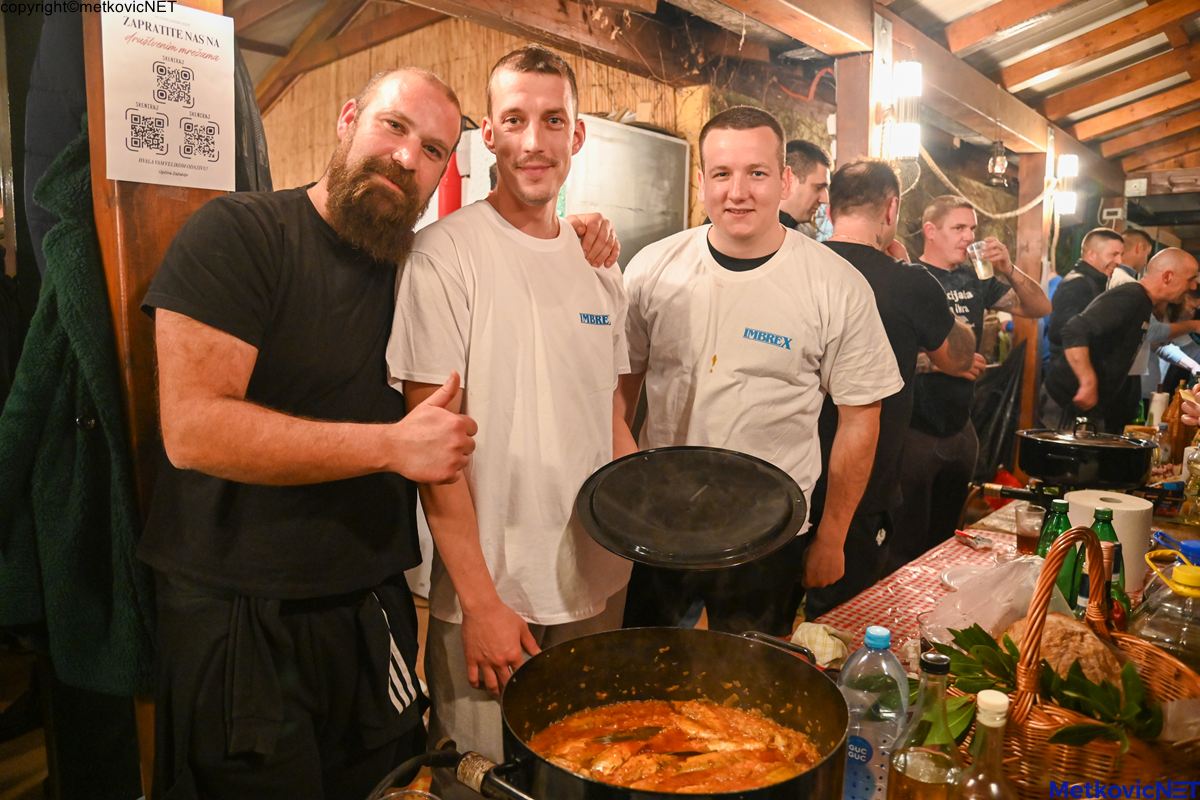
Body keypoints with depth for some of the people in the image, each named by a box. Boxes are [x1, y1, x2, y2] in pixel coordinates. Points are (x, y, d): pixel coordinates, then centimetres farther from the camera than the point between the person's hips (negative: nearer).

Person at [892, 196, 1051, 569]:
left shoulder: (975, 279, 9)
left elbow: (1040, 308, 10)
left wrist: (1008, 270, -6)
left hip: (960, 428, 7)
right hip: (913, 430, -7)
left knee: (944, 539, 20)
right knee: (906, 548, 2)